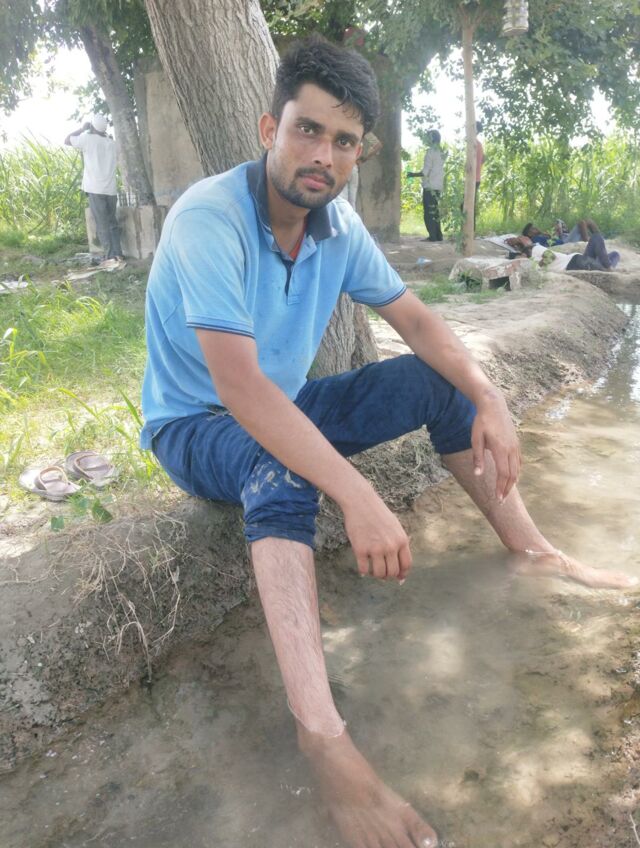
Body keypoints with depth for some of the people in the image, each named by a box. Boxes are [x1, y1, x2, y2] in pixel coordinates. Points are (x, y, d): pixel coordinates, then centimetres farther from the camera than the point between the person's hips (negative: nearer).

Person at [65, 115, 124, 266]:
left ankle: (110, 256, -6)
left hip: (95, 189, -4)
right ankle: (118, 254, 4)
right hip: (110, 189, 4)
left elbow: (67, 140, 9)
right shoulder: (111, 142, 11)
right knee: (112, 223, 10)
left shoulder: (88, 139, -3)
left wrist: (82, 129, 16)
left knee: (102, 225, -3)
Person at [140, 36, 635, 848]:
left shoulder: (338, 222, -6)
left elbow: (415, 318, 0)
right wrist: (358, 498, -43)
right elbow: (238, 386, -37)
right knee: (280, 468, -40)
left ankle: (532, 550, 3)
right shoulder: (209, 217, -27)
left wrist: (488, 398, -17)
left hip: (285, 405, 7)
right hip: (196, 424, -6)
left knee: (437, 381, -3)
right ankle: (323, 737, -45)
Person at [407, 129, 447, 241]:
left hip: (430, 187, -8)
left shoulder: (431, 152, -12)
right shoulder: (441, 152, 12)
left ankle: (433, 236, -7)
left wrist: (413, 174, -2)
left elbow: (425, 172, -16)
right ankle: (438, 235, 13)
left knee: (429, 213, -5)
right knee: (434, 212, 13)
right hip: (438, 186, 8)